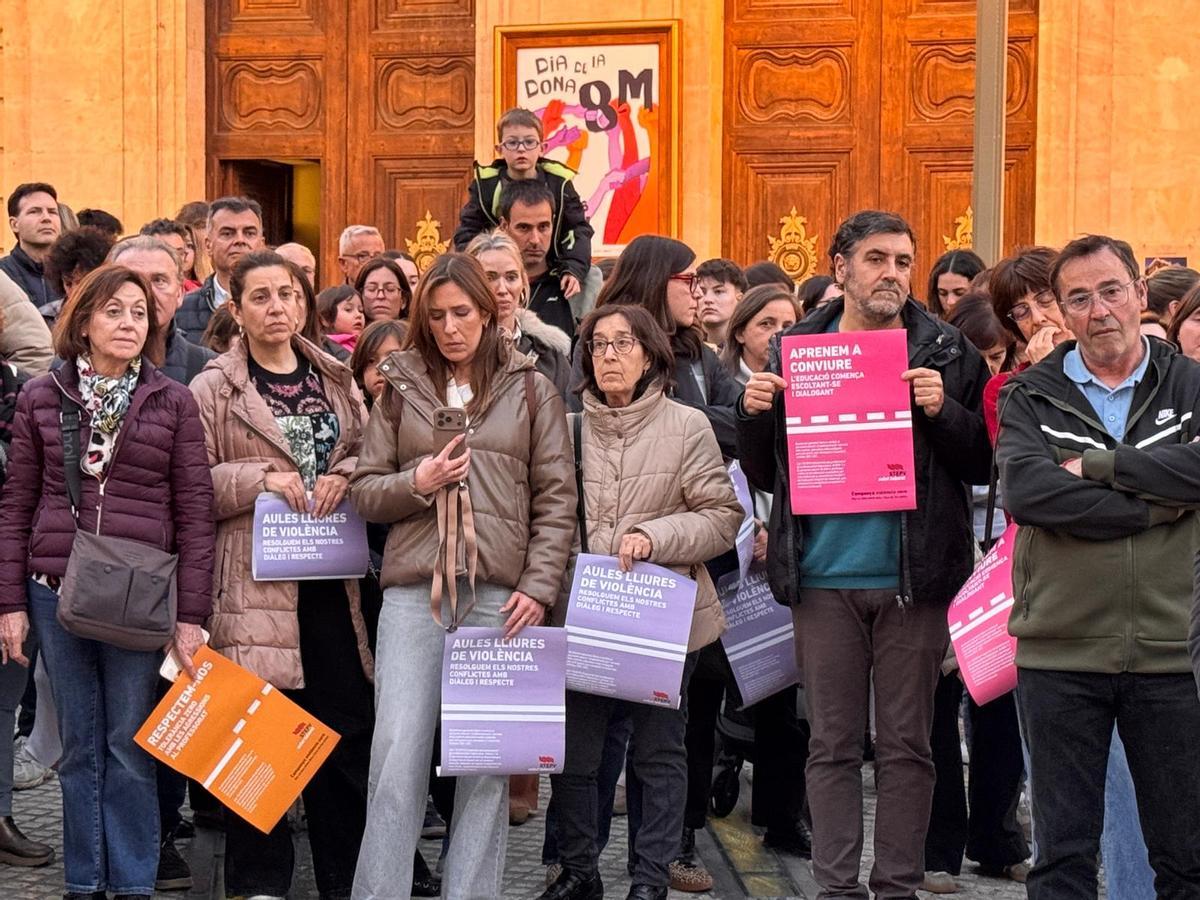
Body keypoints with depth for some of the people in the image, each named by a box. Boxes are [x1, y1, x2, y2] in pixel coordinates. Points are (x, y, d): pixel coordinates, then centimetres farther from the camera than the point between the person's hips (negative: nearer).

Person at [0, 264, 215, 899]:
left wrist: (190, 614, -4)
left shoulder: (174, 403, 1)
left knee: (130, 745, 3)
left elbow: (195, 511, 0)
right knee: (79, 747, 9)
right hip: (57, 593, 2)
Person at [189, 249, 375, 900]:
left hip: (331, 579, 4)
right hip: (254, 579, -4)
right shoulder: (213, 390, 0)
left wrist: (342, 476, -4)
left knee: (347, 724, 5)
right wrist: (261, 478, -15)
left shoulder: (335, 381, 12)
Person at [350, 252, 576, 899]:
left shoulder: (531, 390, 8)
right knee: (397, 756, -5)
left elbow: (557, 499, 5)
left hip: (500, 597, 0)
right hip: (414, 592, 1)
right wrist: (416, 483, -8)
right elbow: (365, 491, 12)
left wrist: (539, 586, -5)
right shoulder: (400, 389, 12)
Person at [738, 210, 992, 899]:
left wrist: (943, 412, -16)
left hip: (914, 578, -1)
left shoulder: (947, 352, 3)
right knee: (833, 744, 5)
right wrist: (755, 415, -7)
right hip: (823, 576, 1)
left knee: (906, 744, 4)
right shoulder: (796, 350, 8)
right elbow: (765, 475, 12)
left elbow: (982, 465, 1)